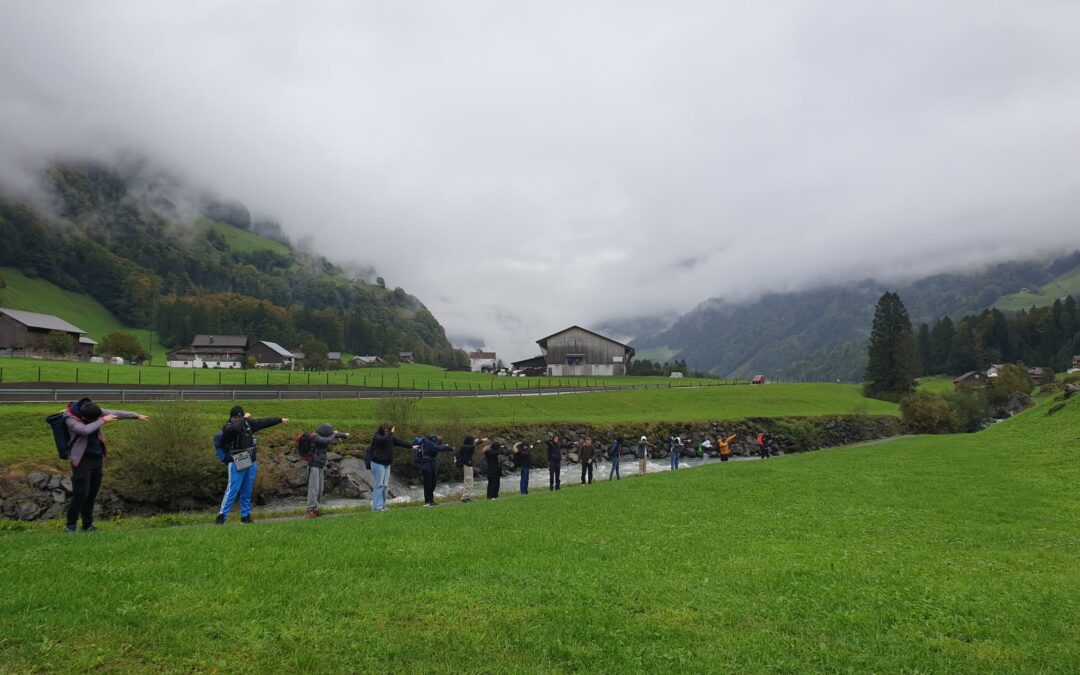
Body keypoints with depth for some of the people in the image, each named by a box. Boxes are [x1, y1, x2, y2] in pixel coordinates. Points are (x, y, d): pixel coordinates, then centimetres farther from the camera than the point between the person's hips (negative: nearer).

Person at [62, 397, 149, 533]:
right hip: (82, 459, -5)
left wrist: (136, 416, 17)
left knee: (92, 495, 9)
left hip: (97, 457, 5)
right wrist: (102, 421, -22)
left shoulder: (94, 411, 1)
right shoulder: (70, 418, -15)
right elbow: (85, 430, -32)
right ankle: (70, 525, 5)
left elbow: (116, 413, 11)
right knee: (81, 494, -9)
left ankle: (87, 525, 18)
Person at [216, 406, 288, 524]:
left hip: (250, 463, 6)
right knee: (232, 490, -12)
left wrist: (280, 419, 24)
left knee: (247, 491, 11)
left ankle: (245, 516, 19)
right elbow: (235, 427, -36)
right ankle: (222, 515, -5)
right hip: (237, 464, -6)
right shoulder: (228, 427, -12)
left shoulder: (247, 423, 7)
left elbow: (263, 422, 18)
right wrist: (244, 419, -19)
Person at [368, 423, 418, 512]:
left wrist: (411, 446, 23)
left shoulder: (390, 437, 10)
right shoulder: (377, 437, -13)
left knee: (385, 486, 7)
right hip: (378, 463, -8)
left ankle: (382, 506, 14)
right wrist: (391, 433, -24)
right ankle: (376, 507, -5)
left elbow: (399, 442, 19)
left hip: (387, 464, 8)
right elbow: (384, 440, -35)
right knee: (379, 485, -9)